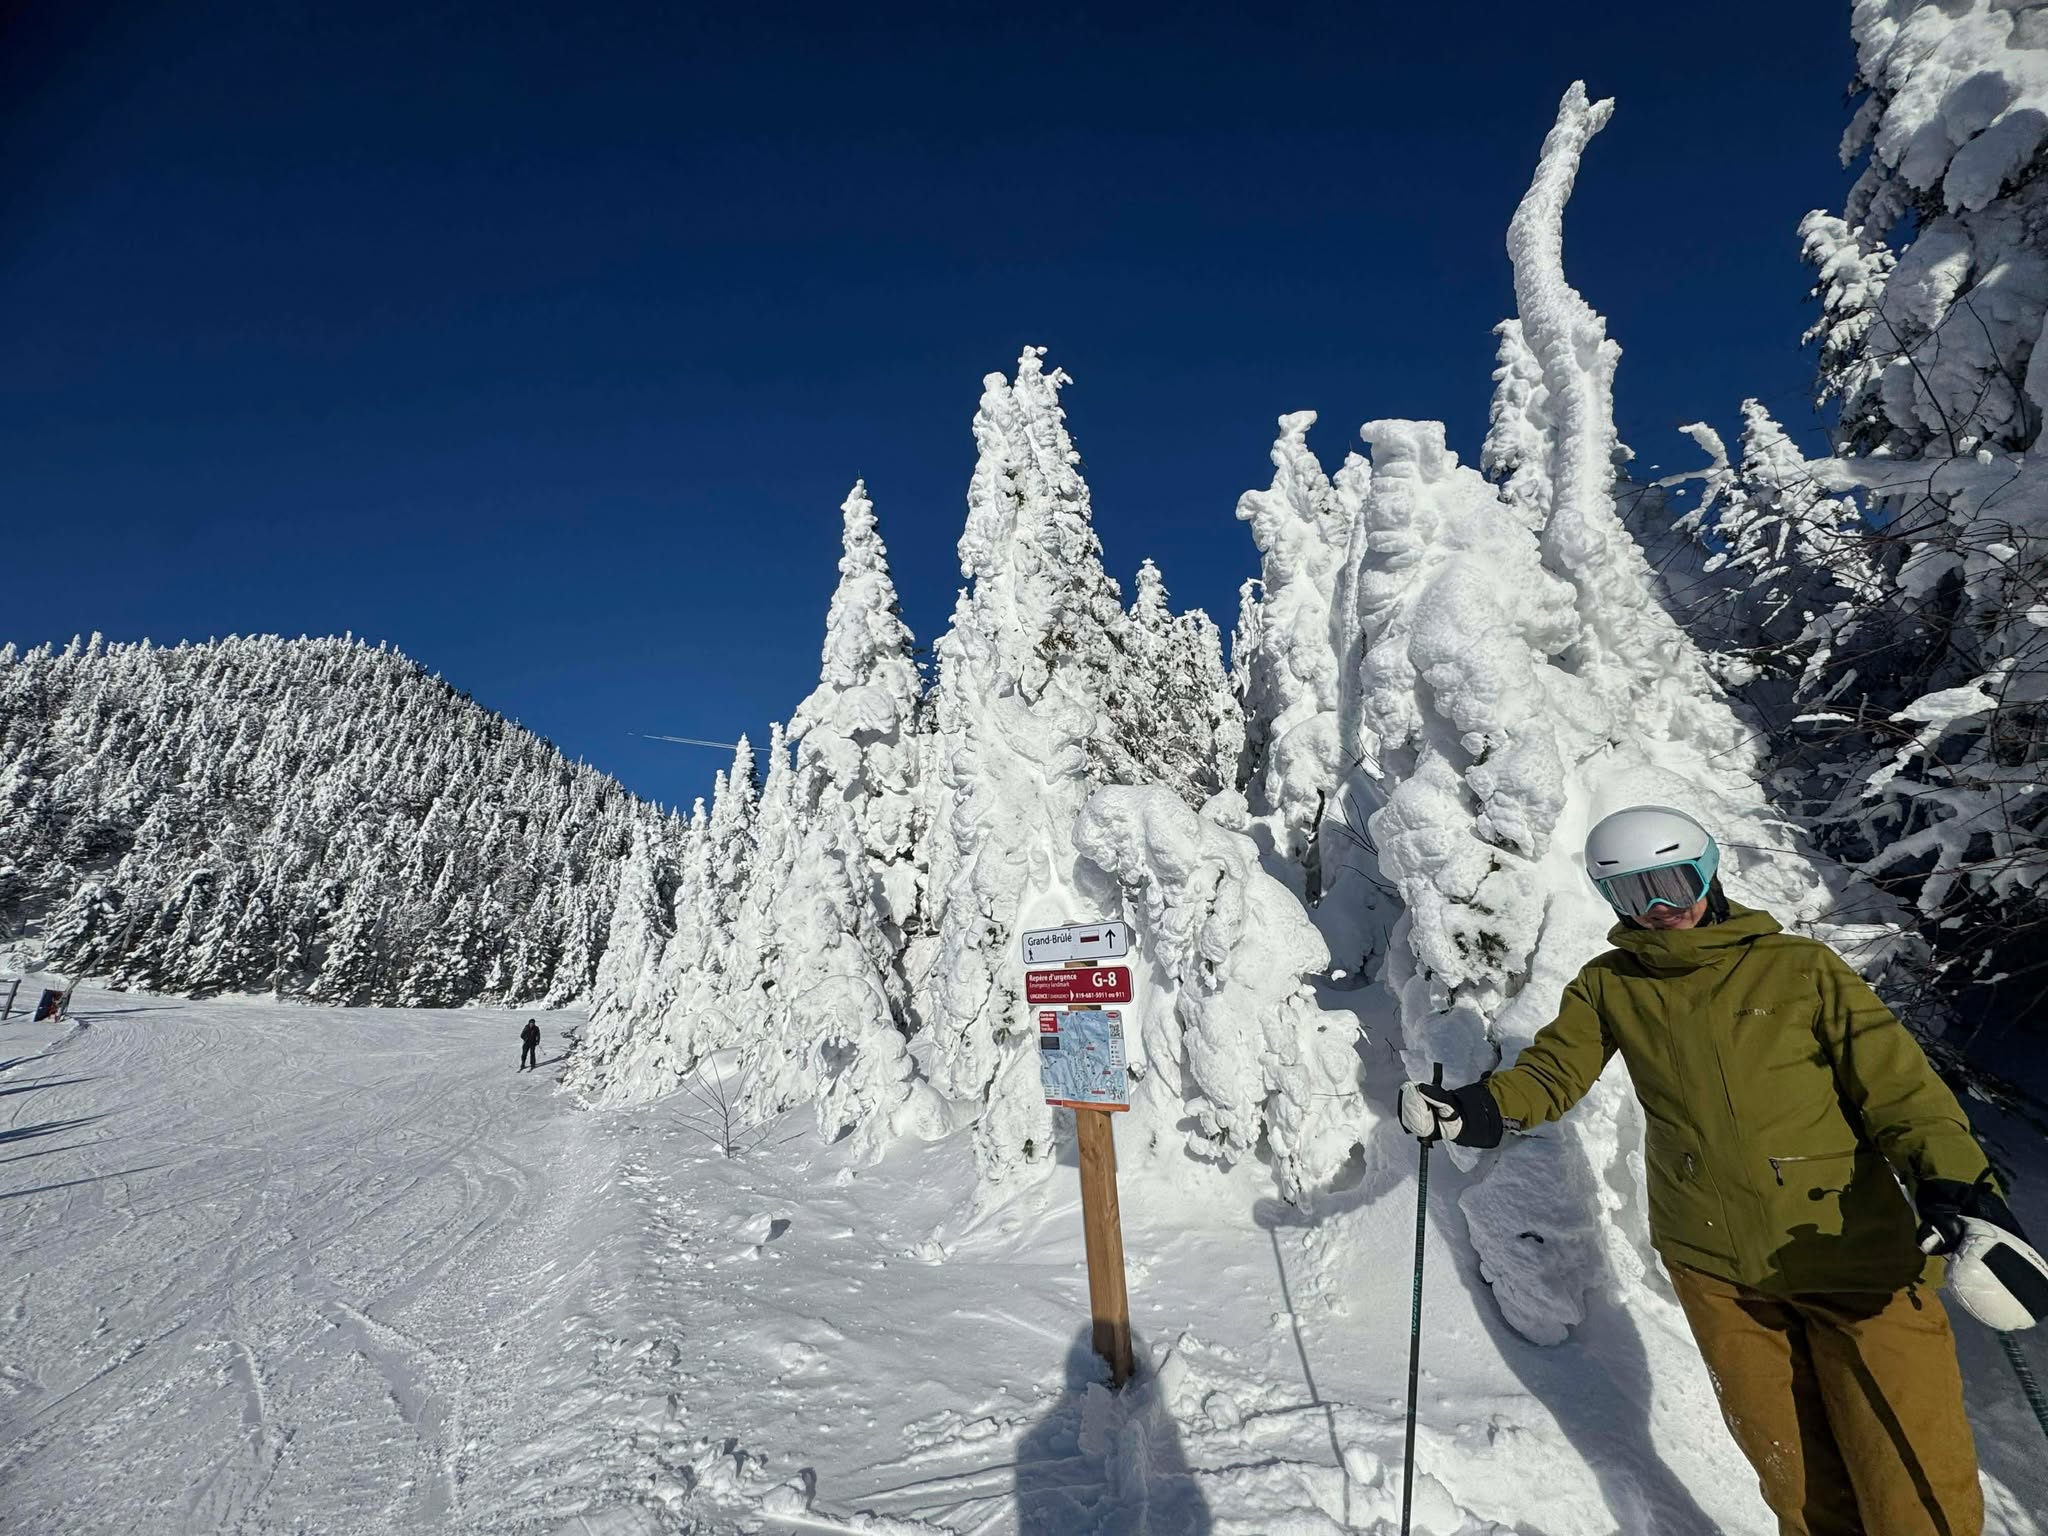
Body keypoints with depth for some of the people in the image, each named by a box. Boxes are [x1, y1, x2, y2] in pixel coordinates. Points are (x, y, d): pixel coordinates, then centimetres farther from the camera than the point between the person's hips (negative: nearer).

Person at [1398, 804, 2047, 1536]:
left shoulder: (1801, 968, -5)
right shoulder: (1609, 986, 1)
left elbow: (1897, 1085, -6)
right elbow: (1554, 1070, 3)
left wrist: (1955, 1186, -23)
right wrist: (1481, 1108, -16)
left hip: (1856, 1256, -1)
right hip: (1712, 1265, 2)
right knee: (1795, 1476, 14)